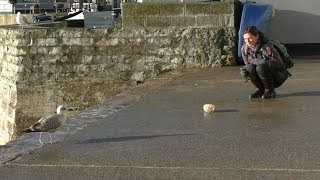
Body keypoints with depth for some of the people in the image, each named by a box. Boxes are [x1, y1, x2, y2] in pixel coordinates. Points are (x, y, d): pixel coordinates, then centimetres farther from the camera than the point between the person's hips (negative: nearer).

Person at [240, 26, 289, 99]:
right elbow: (247, 63, 3)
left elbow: (278, 63, -25)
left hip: (278, 76, -5)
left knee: (261, 67, -33)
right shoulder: (244, 48, -7)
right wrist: (244, 69, -22)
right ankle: (261, 90, -1)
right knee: (250, 68, -24)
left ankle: (270, 90, -11)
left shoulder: (267, 46, -23)